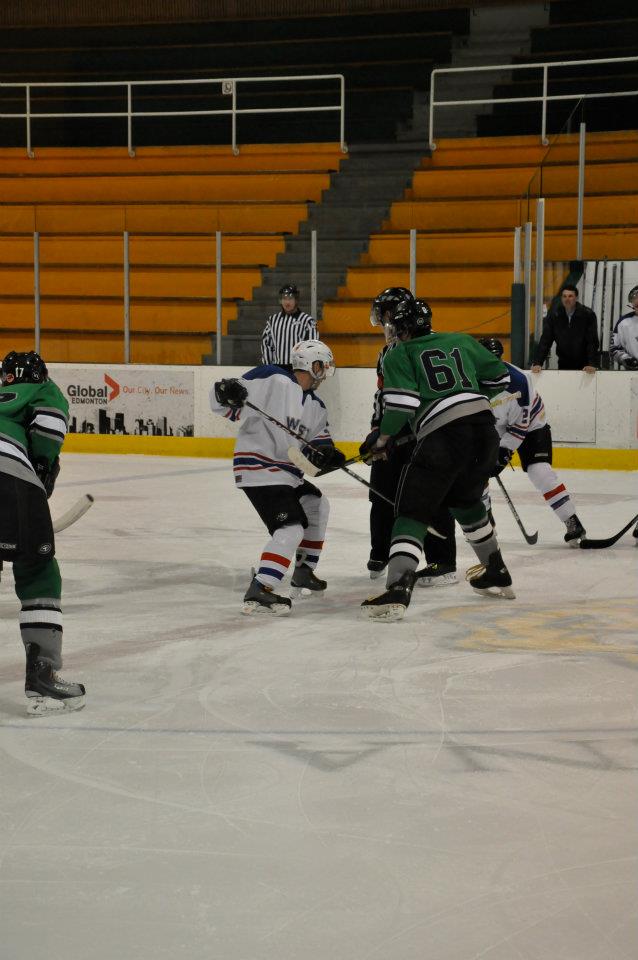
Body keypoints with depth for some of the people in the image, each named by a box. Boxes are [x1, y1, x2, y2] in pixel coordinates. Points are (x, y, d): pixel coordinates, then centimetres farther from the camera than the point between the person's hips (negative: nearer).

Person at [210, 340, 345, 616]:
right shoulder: (272, 379, -12)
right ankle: (259, 591, -24)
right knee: (291, 528, -19)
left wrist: (326, 454, -14)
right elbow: (225, 404, -14)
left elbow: (319, 442, 8)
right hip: (258, 467, -10)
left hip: (287, 470, 10)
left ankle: (303, 572, 38)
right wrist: (227, 391, -37)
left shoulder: (316, 408, 13)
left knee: (317, 507, 25)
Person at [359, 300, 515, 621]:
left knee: (413, 510, -3)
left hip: (442, 435, -6)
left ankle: (398, 589, -21)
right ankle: (496, 574, 38)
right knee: (466, 500, 29)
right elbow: (499, 377, 25)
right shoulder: (461, 341, 22)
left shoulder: (398, 355, 9)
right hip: (484, 427, 6)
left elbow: (402, 401, -7)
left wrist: (383, 438, 5)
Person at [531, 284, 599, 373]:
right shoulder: (553, 315, -6)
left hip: (584, 366, -2)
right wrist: (537, 363, -19)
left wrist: (592, 364, -26)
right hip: (563, 365, 2)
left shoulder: (588, 315, -12)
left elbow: (592, 341, -15)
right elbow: (545, 340, -8)